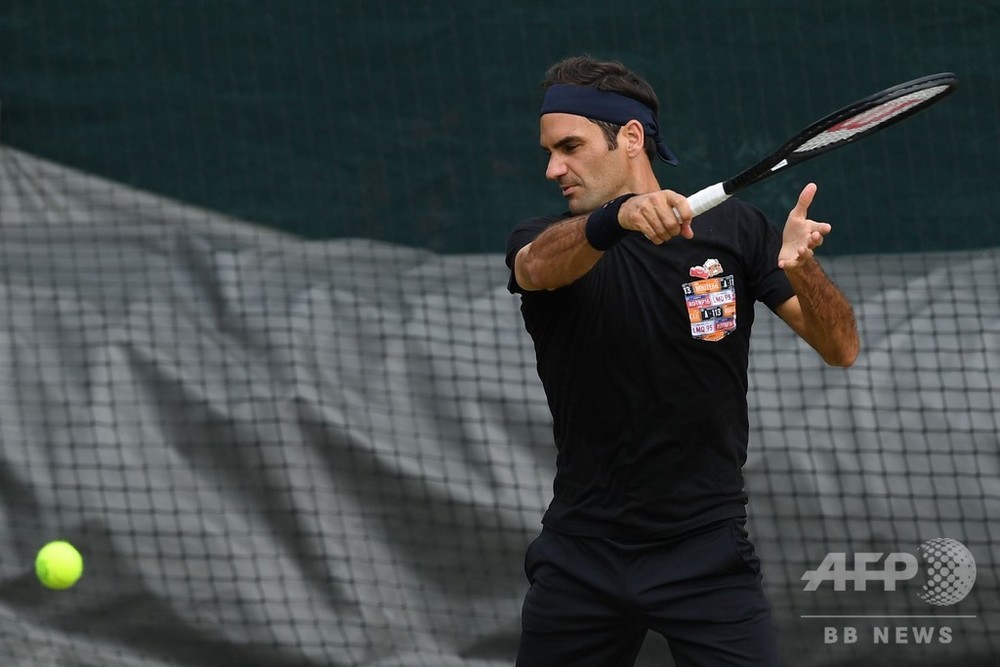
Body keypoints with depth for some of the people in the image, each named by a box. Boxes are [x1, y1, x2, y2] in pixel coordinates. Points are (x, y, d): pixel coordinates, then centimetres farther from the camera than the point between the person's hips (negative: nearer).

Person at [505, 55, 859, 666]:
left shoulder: (735, 228, 1)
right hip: (580, 561, 2)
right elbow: (540, 266, -26)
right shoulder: (541, 241, 0)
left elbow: (840, 349, -5)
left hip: (707, 551, -2)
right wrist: (621, 215, -47)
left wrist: (800, 267, -26)